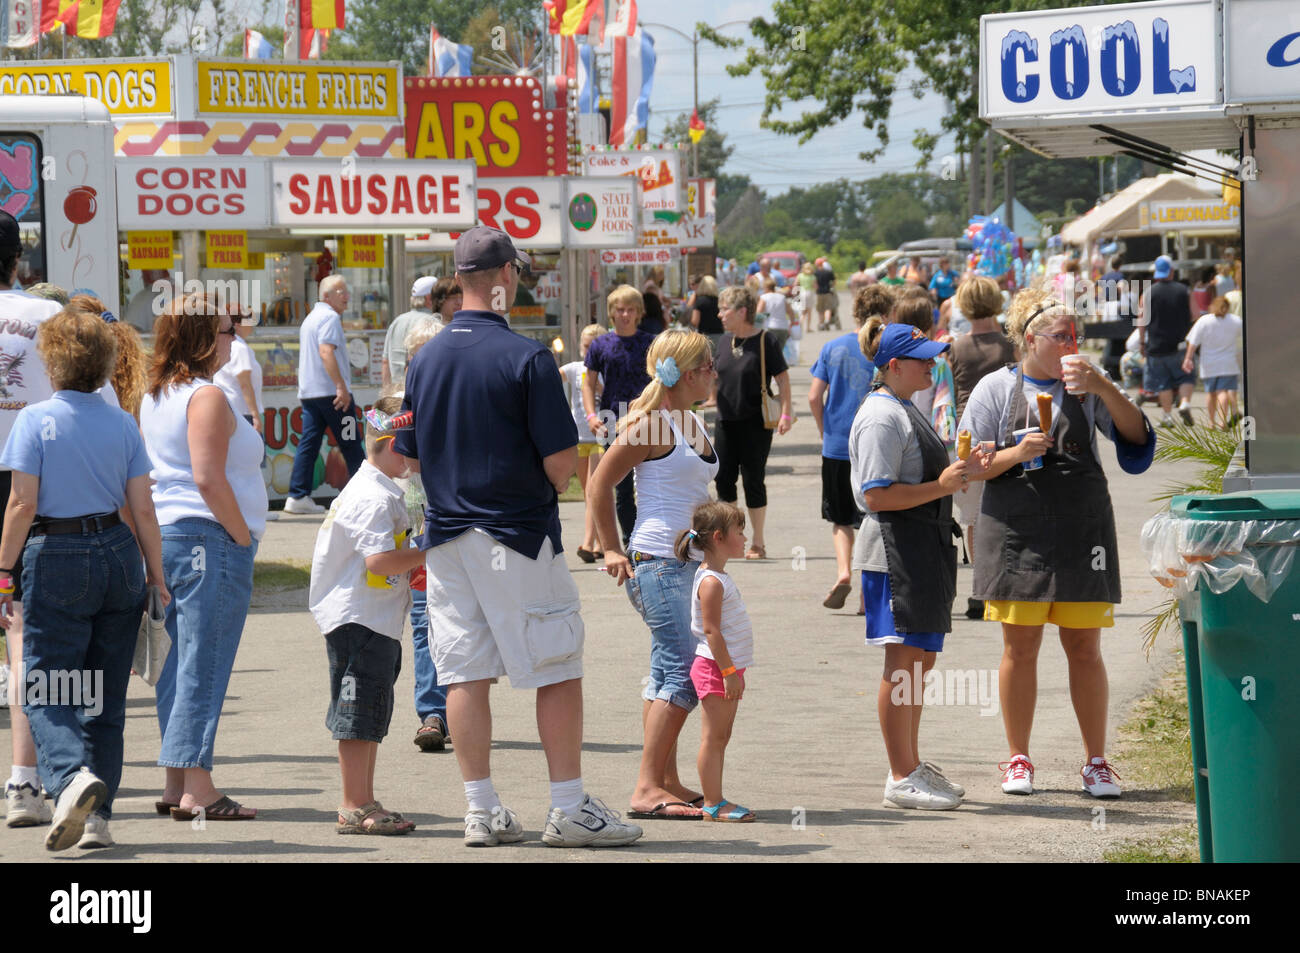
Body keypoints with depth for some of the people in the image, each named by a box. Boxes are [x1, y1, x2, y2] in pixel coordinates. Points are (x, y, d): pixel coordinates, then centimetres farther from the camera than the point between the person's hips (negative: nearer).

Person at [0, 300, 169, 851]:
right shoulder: (122, 425, 3)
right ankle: (97, 817, 10)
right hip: (118, 555, 4)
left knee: (46, 691, 0)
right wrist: (157, 577, 10)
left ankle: (71, 777, -27)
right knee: (105, 698, 11)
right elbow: (143, 510, 2)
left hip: (56, 558, -4)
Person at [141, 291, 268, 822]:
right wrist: (244, 538, -12)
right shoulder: (206, 397, -13)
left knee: (178, 665, 12)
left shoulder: (155, 396, 15)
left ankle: (176, 785, 14)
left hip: (164, 536, 9)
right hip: (209, 540, -9)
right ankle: (197, 790, -8)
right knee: (204, 665, -7)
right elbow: (208, 479, -21)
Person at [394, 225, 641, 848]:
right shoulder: (526, 358, -13)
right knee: (558, 673, 1)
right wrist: (550, 489, 9)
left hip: (446, 535, 6)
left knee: (465, 675, 7)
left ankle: (482, 811, 9)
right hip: (519, 537, -6)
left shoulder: (425, 359, 5)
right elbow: (562, 458, -13)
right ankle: (569, 810, 1)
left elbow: (409, 456, 10)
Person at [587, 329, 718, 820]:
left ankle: (666, 781, 17)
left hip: (689, 561, 9)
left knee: (669, 671, 12)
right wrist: (611, 550, -8)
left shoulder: (692, 422, 15)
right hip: (658, 562, -9)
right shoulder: (650, 423, -12)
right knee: (685, 673, -14)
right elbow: (599, 485, -9)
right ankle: (647, 788, -15)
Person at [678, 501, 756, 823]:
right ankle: (713, 803, -5)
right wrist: (728, 671, -22)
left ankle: (715, 801, 15)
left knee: (720, 737, 11)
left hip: (728, 668, 10)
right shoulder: (711, 582, -17)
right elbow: (711, 631, -21)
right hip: (716, 667, -10)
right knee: (713, 737, -6)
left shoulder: (720, 577, 15)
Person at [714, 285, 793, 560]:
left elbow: (782, 378, -8)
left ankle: (758, 543, 10)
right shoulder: (726, 341, 8)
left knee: (753, 480, -1)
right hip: (726, 421, 6)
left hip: (755, 423, -6)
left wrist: (786, 413, -15)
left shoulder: (765, 341, -9)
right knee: (724, 478, 5)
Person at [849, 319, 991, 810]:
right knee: (904, 662, -7)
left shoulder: (905, 411, 17)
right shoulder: (881, 418, -15)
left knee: (921, 659, 16)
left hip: (925, 547, 11)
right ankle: (902, 778, -3)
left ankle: (911, 764, 25)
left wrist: (959, 470, 10)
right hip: (895, 552, -11)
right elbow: (878, 496, -21)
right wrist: (941, 486, -21)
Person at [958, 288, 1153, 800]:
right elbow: (972, 466, 2)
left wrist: (1102, 386, -17)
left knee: (1084, 647, 3)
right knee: (1020, 646, 2)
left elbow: (1137, 437, -5)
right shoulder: (996, 388, 3)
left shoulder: (1087, 388, 6)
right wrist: (1016, 453, -16)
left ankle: (1096, 762, 11)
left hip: (1082, 534, 1)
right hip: (1018, 534, -1)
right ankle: (1018, 760, 13)